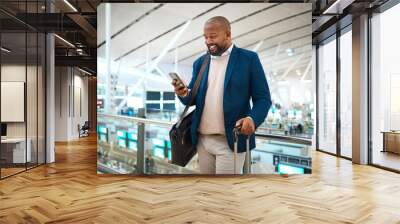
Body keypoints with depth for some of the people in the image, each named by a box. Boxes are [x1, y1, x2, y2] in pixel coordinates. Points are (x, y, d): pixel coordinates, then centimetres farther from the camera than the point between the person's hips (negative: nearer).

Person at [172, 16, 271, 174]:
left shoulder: (248, 59, -4)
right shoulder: (200, 62, 10)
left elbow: (263, 98, -5)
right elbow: (192, 99, 11)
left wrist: (253, 119, -25)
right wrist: (184, 94, -12)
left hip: (231, 140, -5)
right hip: (202, 139, 5)